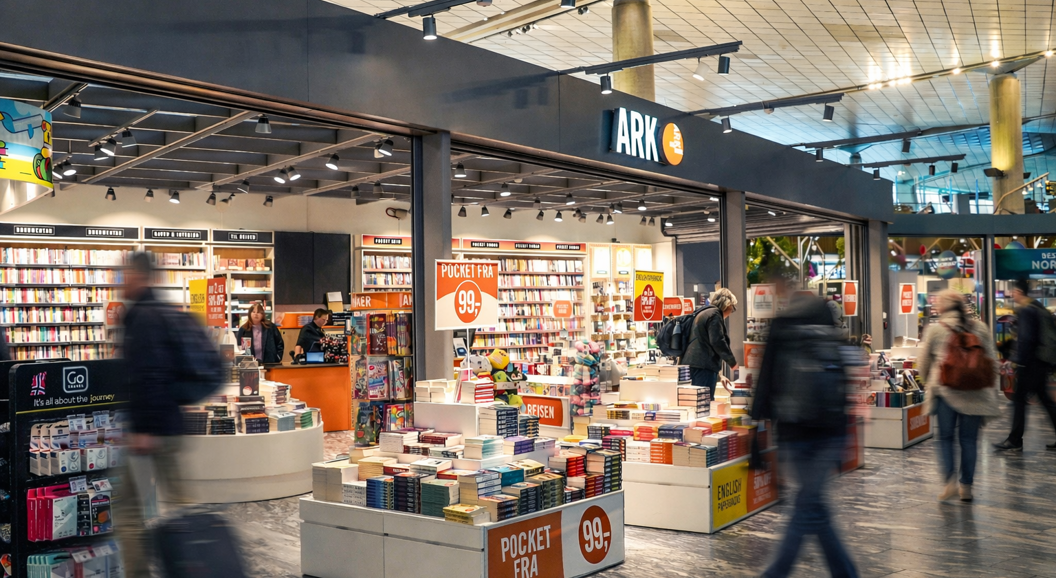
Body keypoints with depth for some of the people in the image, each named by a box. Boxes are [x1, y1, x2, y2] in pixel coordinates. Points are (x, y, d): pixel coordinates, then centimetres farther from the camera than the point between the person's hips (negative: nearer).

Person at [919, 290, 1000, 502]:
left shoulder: (935, 329, -3)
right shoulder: (980, 328, 4)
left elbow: (924, 364, 4)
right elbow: (993, 361, 8)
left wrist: (930, 383, 22)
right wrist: (991, 391, 16)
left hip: (945, 391, -2)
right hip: (975, 393, 2)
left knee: (945, 438, 9)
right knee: (969, 439, 10)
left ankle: (950, 481, -4)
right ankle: (966, 486, 14)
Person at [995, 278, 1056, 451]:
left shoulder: (1025, 311, -15)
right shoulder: (1039, 308, 14)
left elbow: (1025, 338, -22)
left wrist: (1018, 359, -17)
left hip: (1029, 363, -9)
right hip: (1042, 363, 9)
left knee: (1019, 399, -3)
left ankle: (1015, 441, 1)